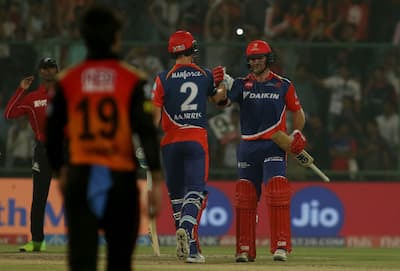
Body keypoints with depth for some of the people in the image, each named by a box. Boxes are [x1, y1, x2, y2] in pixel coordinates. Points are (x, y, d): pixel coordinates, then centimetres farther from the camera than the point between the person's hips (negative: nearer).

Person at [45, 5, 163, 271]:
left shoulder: (66, 81, 3)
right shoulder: (133, 81, -3)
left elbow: (52, 133, 9)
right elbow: (147, 132, -10)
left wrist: (61, 171, 25)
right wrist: (157, 181, -9)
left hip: (80, 177, 1)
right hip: (121, 179, -1)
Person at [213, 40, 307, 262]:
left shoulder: (283, 85, 6)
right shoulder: (242, 84, 8)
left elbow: (298, 112, 13)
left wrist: (297, 133, -4)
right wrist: (223, 83, -29)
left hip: (274, 146, -3)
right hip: (248, 147, 3)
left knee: (277, 194, -16)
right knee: (245, 197, 3)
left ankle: (281, 246, -18)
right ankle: (245, 250, 9)